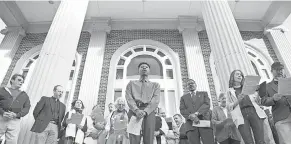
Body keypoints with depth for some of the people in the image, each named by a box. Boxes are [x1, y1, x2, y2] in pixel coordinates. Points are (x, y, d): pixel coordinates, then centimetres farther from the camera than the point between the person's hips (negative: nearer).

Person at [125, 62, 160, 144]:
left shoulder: (155, 85, 22)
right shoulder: (131, 84, 23)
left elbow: (156, 100, 5)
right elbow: (129, 98, 6)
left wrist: (145, 111, -14)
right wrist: (137, 110, -15)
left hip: (149, 111, 0)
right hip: (134, 111, 0)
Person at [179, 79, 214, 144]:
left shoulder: (204, 93, 21)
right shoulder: (183, 97, 22)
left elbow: (207, 104, 3)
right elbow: (182, 110, 8)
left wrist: (196, 113, -13)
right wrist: (191, 116, -13)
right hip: (191, 124, 1)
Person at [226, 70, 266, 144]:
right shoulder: (229, 91, 18)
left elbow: (255, 100, 19)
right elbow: (228, 107, 9)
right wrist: (238, 100, -9)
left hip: (253, 112, 2)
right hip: (241, 116, -2)